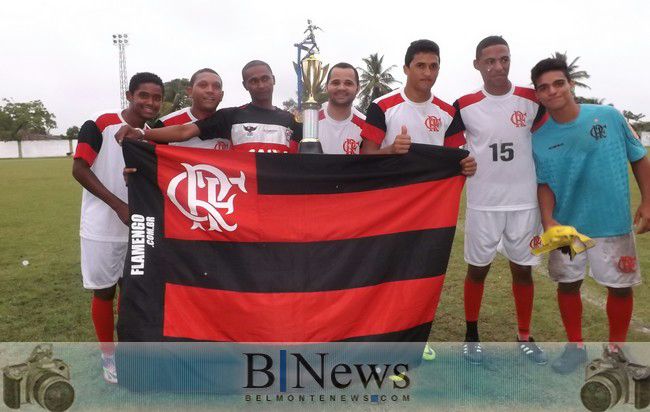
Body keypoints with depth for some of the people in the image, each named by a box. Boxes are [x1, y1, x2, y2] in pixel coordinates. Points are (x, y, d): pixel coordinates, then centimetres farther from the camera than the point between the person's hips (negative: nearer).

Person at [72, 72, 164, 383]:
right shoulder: (101, 124, -11)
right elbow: (79, 169, -15)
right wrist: (119, 205, -22)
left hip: (139, 227, 5)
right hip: (102, 228, -5)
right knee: (104, 292, 6)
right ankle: (108, 355, 23)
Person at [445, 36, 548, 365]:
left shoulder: (532, 100, 1)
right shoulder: (465, 105, -3)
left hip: (524, 202, 1)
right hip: (482, 203, -1)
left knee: (523, 269, 10)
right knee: (477, 269, 9)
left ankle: (525, 337, 26)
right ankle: (471, 336, 24)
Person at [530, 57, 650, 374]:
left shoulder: (609, 116, -7)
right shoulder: (538, 139, -4)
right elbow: (545, 184, -1)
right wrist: (547, 220, -17)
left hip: (614, 224, -1)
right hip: (566, 227, 1)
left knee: (620, 286, 9)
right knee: (567, 284, 10)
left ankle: (617, 349, 31)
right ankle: (575, 347, 31)